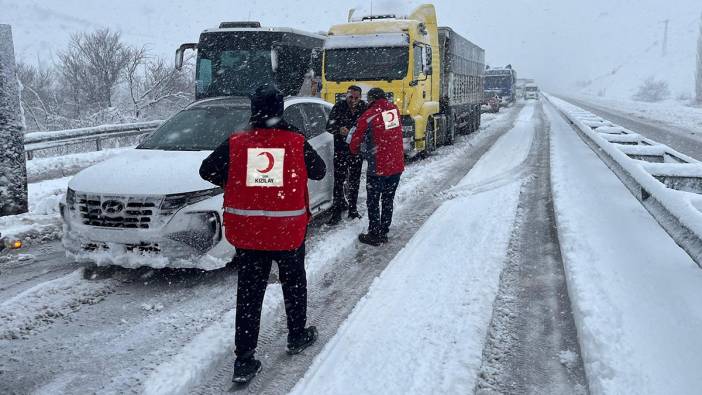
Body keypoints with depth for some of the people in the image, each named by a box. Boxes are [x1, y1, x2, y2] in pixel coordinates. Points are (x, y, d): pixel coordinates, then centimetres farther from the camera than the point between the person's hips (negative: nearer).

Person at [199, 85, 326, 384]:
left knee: (249, 293, 8)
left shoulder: (235, 144, -6)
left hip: (247, 232, 1)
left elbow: (207, 171, 2)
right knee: (294, 284, 21)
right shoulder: (297, 143, -9)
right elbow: (319, 171, 5)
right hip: (289, 231, -1)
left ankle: (244, 360, 8)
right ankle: (297, 336, 38)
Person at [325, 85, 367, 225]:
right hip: (340, 149, -2)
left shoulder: (364, 108, -5)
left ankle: (352, 209, 25)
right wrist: (339, 130, -32)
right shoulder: (339, 107, -9)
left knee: (354, 181, 12)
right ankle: (337, 211, 3)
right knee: (338, 181, -4)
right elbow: (329, 127, -12)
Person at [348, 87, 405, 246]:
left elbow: (355, 140, -3)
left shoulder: (368, 115, -11)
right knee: (388, 200, 17)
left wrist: (355, 150, 21)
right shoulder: (394, 109, 4)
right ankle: (384, 233, 24)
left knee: (373, 202, 9)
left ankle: (374, 235, 14)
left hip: (378, 167, -5)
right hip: (397, 165, 5)